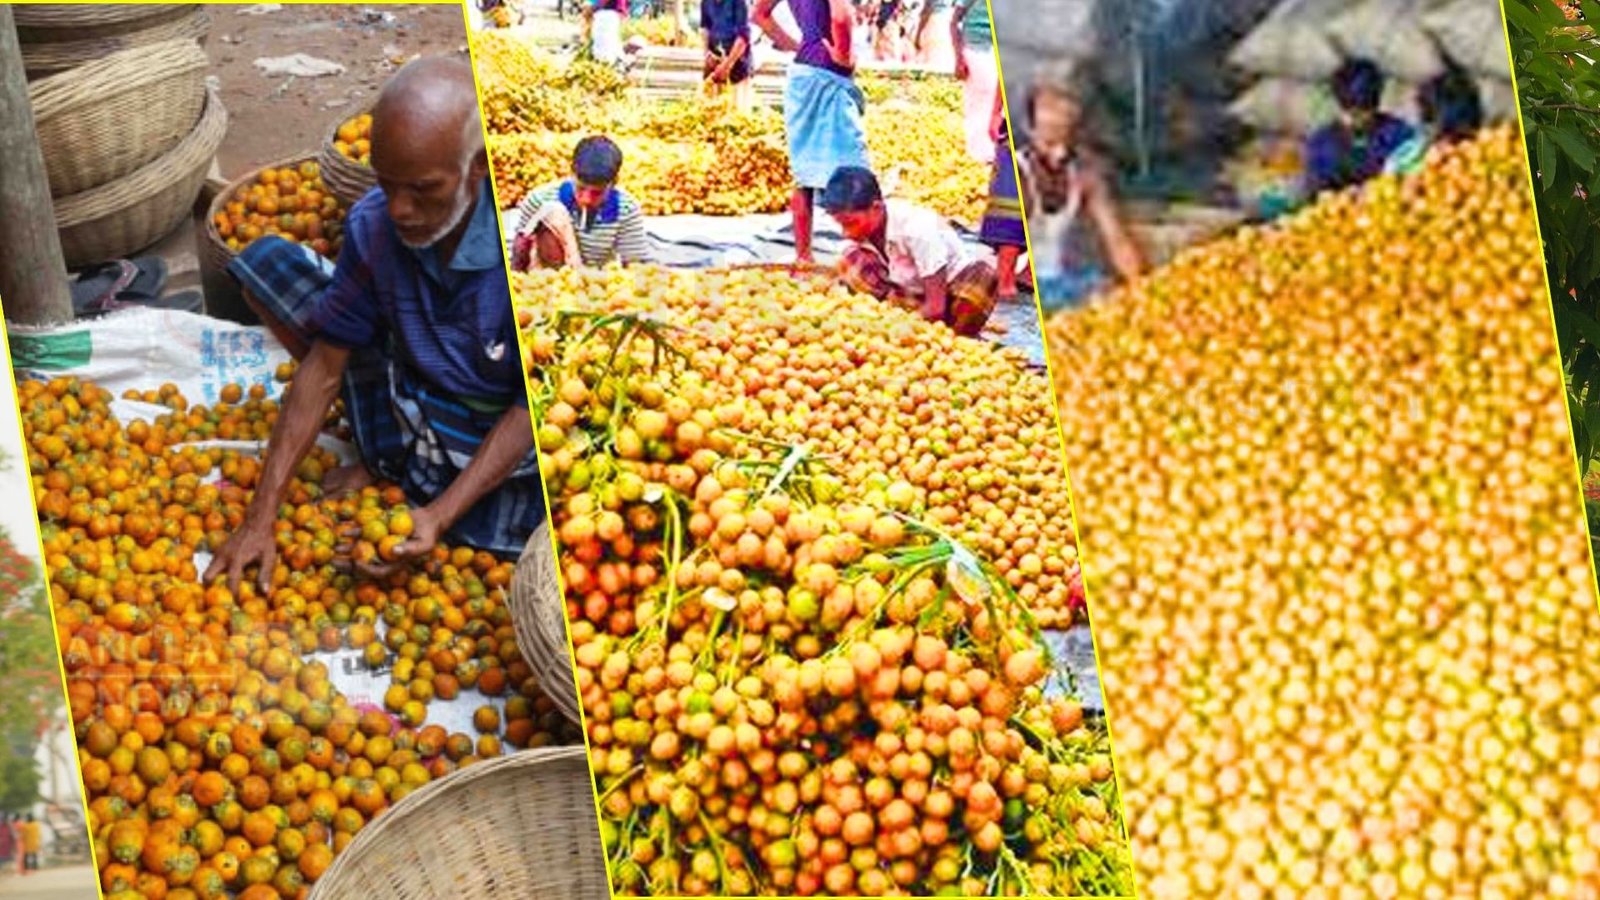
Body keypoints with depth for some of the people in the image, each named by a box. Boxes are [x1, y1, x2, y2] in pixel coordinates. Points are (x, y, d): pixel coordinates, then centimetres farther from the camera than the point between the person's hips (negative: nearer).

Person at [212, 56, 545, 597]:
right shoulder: (373, 224, -16)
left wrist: (441, 516, -29)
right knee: (265, 262, -7)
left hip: (500, 436, -4)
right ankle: (384, 456, -1)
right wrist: (259, 520, -15)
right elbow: (325, 367, -10)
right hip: (408, 405, 4)